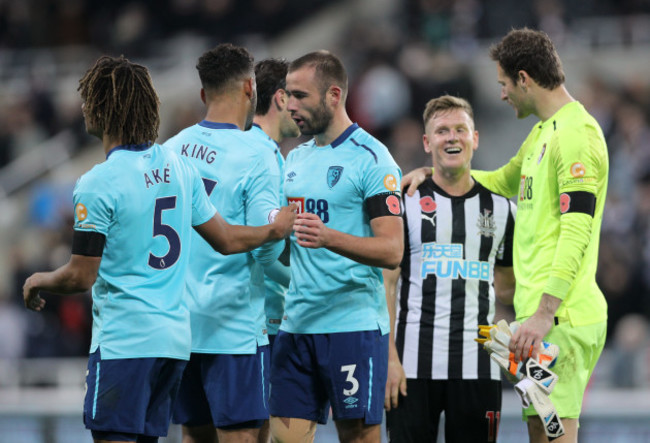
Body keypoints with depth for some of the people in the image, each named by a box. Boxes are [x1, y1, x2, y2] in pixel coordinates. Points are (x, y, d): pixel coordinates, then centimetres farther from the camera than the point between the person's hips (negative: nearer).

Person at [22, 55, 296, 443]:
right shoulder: (178, 167, 9)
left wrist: (40, 282, 9)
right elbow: (225, 240, 17)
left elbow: (81, 277, -12)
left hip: (124, 340, -7)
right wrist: (275, 230, 35)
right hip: (176, 337, 7)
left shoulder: (99, 184, -12)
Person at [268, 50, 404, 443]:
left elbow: (391, 250, -15)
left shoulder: (370, 158, -7)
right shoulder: (295, 159, 17)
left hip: (354, 325, -7)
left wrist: (328, 238, -29)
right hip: (296, 323, 7)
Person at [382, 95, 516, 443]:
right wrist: (389, 358, -9)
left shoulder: (500, 207, 12)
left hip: (478, 367, 2)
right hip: (414, 363, -2)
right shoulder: (404, 202, 3)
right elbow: (385, 284, -1)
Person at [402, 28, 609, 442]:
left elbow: (576, 234, -20)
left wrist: (544, 313, -25)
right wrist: (433, 173, 24)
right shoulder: (543, 133, 20)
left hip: (563, 316, -10)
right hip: (543, 314, 10)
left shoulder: (577, 134, -13)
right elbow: (503, 182, 37)